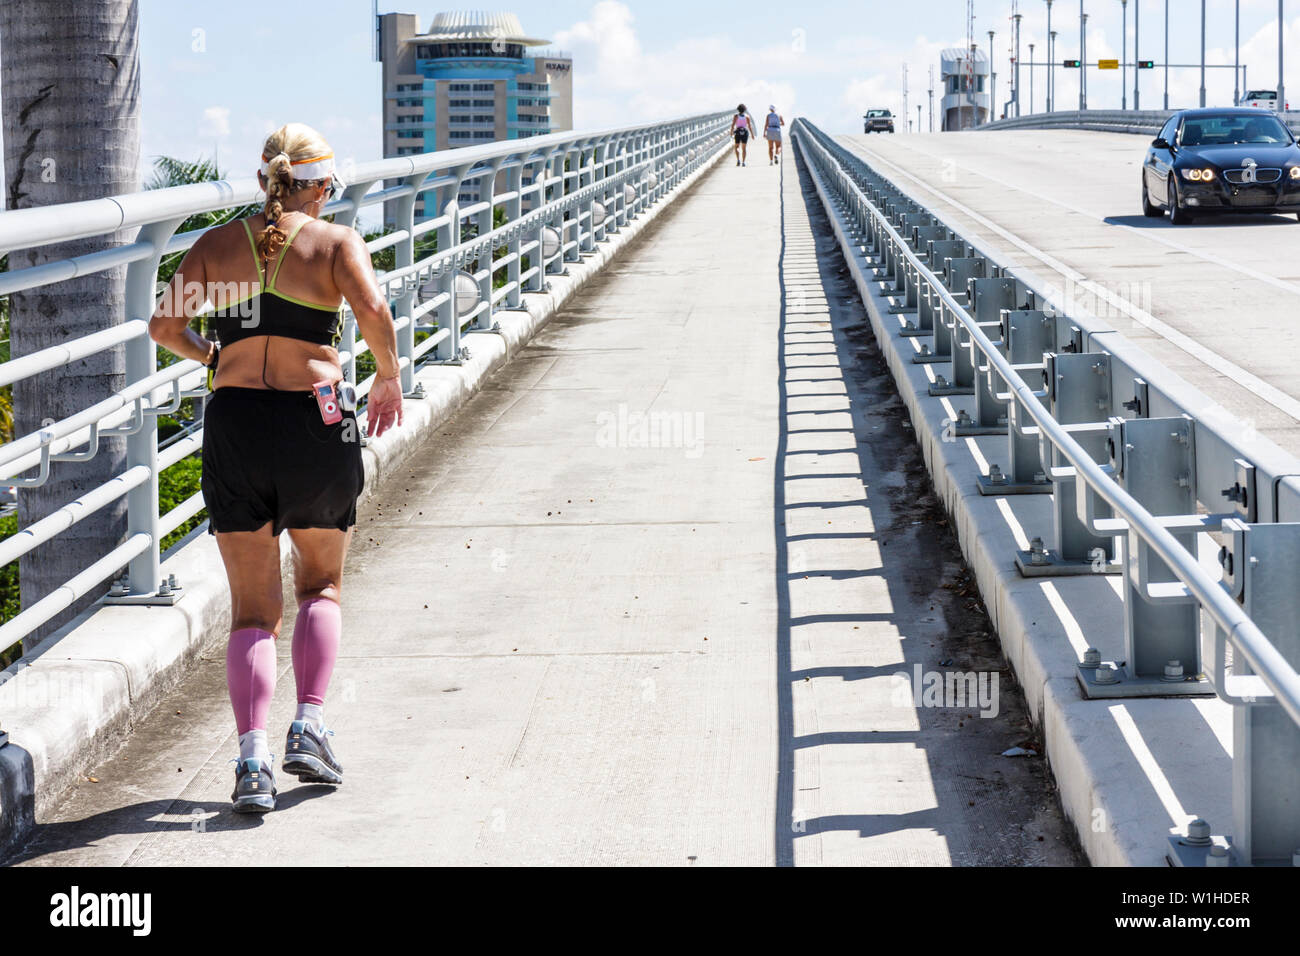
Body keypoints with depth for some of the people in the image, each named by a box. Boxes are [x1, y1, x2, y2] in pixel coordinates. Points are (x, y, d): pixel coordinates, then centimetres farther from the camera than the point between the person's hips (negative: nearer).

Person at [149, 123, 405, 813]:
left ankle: (252, 756, -9)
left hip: (234, 423, 2)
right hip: (315, 421, -2)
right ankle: (309, 725, 5)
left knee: (253, 610, 9)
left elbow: (164, 325, 3)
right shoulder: (336, 241, 0)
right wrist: (389, 378, -3)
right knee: (321, 584, 22)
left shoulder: (217, 244, 8)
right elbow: (372, 309, -18)